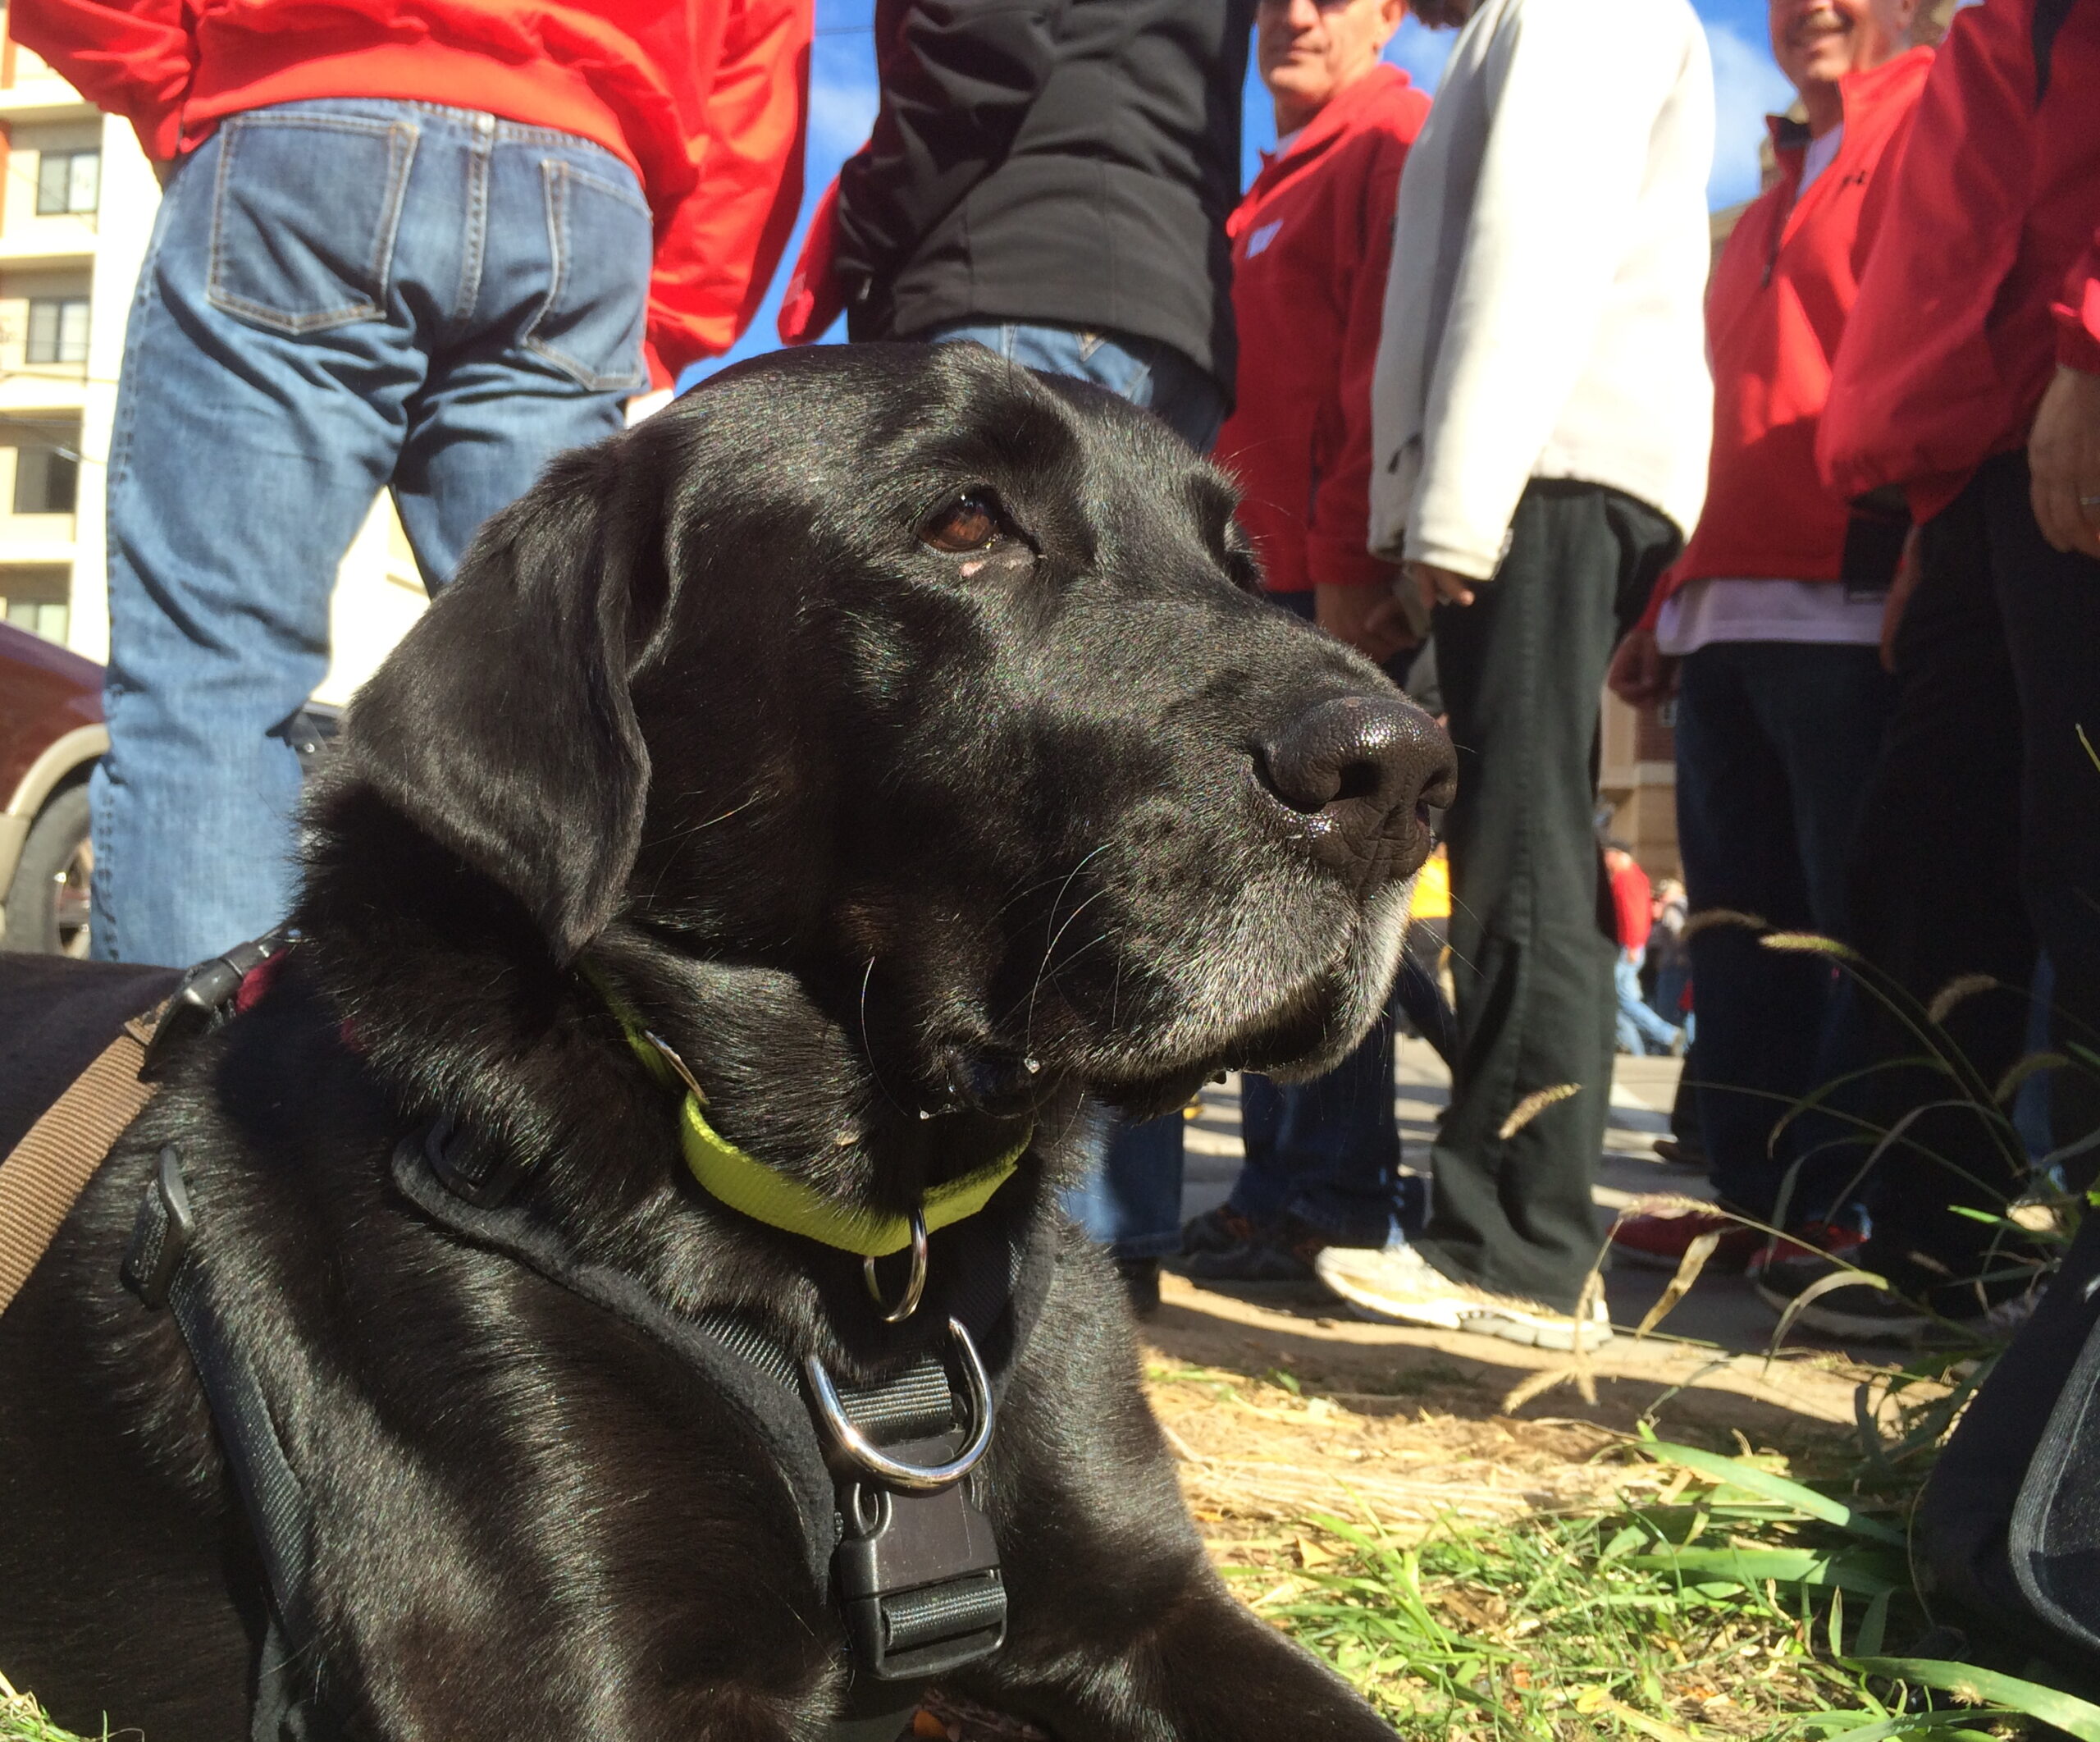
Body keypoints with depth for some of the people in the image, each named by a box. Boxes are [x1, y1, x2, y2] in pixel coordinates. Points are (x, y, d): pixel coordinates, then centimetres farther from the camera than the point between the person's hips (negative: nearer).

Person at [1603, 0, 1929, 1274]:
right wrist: (1666, 605, 21)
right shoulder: (1774, 199, 29)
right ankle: (1759, 1197, 12)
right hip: (1726, 617, 8)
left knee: (1859, 921, -5)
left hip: (1856, 607, -8)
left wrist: (1920, 555, -19)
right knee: (1742, 928, 6)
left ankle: (1844, 1212, 0)